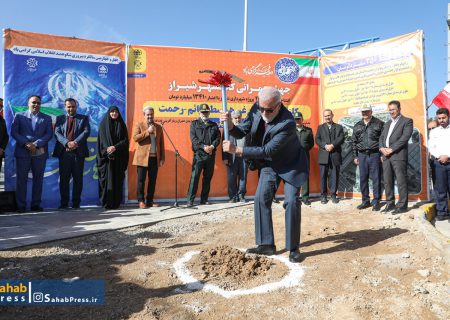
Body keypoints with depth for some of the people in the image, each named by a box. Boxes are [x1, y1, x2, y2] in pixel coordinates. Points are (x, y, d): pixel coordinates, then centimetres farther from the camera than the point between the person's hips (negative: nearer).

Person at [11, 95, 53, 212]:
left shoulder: (47, 118, 14)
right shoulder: (19, 116, 11)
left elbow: (49, 134, 3)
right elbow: (13, 132, 2)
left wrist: (36, 144, -11)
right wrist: (26, 144, -12)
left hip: (40, 153, 1)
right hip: (23, 152, -1)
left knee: (38, 179, 3)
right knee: (21, 179, -1)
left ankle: (36, 204, 9)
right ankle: (21, 205, 4)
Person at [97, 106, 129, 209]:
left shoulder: (122, 125, 10)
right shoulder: (103, 125, 6)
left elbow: (125, 140, 1)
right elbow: (101, 140, -2)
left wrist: (115, 147, -15)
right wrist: (108, 151, -16)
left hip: (119, 157, 2)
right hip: (106, 156, -1)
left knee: (118, 179, 0)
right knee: (107, 178, -5)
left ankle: (116, 202, 4)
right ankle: (107, 202, -1)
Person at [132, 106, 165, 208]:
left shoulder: (158, 127, 16)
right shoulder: (139, 125, 7)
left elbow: (161, 143, 13)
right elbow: (135, 138, -9)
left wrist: (162, 158, 6)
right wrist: (147, 131, -14)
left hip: (155, 158, 3)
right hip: (143, 158, -3)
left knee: (153, 180, 4)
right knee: (141, 180, -2)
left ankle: (149, 201, 13)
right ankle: (141, 201, 7)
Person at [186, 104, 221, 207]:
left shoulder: (214, 125, 18)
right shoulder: (194, 124, 9)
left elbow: (218, 137, 7)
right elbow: (193, 138, -3)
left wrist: (212, 146, -11)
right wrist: (204, 147, -14)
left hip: (211, 154, 4)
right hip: (199, 154, -3)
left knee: (208, 177, 6)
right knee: (194, 176, -9)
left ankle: (204, 199, 14)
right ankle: (190, 200, -7)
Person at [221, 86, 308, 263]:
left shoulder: (287, 122, -34)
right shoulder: (256, 109, -15)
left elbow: (267, 150, -34)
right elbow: (242, 132, -8)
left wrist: (237, 150, -36)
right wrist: (230, 124, -30)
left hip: (290, 164, -5)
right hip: (269, 163, 6)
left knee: (291, 202, -11)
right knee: (261, 199, 0)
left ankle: (293, 248, 4)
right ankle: (266, 245, 9)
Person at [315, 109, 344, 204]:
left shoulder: (339, 127, 14)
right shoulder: (320, 127, 16)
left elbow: (341, 139, -1)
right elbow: (317, 140, 3)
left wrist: (332, 145, -16)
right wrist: (325, 146, -14)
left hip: (335, 155, 0)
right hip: (323, 156, 0)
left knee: (335, 176, 2)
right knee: (323, 176, -1)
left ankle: (333, 195, 10)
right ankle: (323, 195, 6)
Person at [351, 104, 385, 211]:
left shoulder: (379, 124, 1)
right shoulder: (357, 126, 12)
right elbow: (354, 142, 14)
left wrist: (383, 154, -7)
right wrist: (355, 156, 9)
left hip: (375, 154, -4)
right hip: (362, 155, 4)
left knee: (376, 178, 0)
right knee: (363, 179, 6)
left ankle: (376, 202, 9)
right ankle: (365, 201, 17)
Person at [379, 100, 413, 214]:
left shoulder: (407, 121, 3)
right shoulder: (387, 123, 24)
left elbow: (405, 137, -9)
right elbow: (381, 137, 18)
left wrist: (391, 149, -14)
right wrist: (382, 148, -2)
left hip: (399, 155, -6)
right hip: (386, 156, 6)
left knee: (401, 181, -4)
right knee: (387, 181, 7)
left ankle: (402, 205, 2)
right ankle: (390, 204, 15)